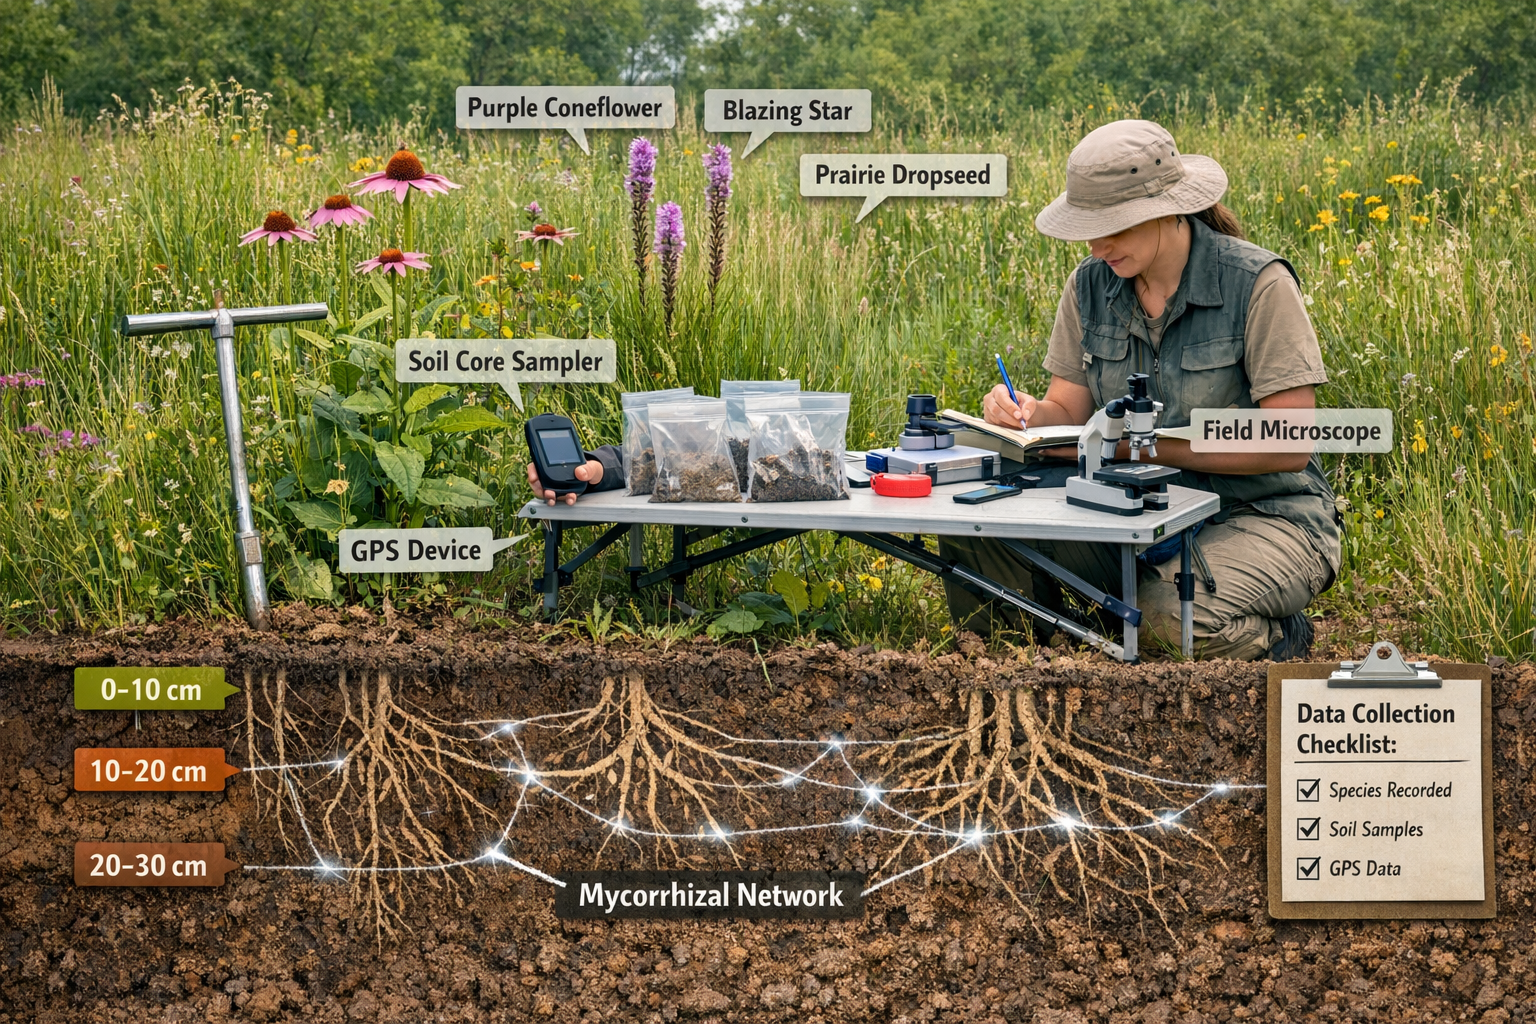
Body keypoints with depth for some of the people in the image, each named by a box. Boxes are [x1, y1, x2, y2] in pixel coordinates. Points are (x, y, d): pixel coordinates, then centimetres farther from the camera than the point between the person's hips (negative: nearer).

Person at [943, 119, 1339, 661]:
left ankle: (1277, 636, -2)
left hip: (1261, 517, -4)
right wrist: (1028, 415, -18)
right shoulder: (1090, 285, 2)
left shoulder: (1259, 285, -15)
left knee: (1179, 613, -36)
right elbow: (1068, 408, 7)